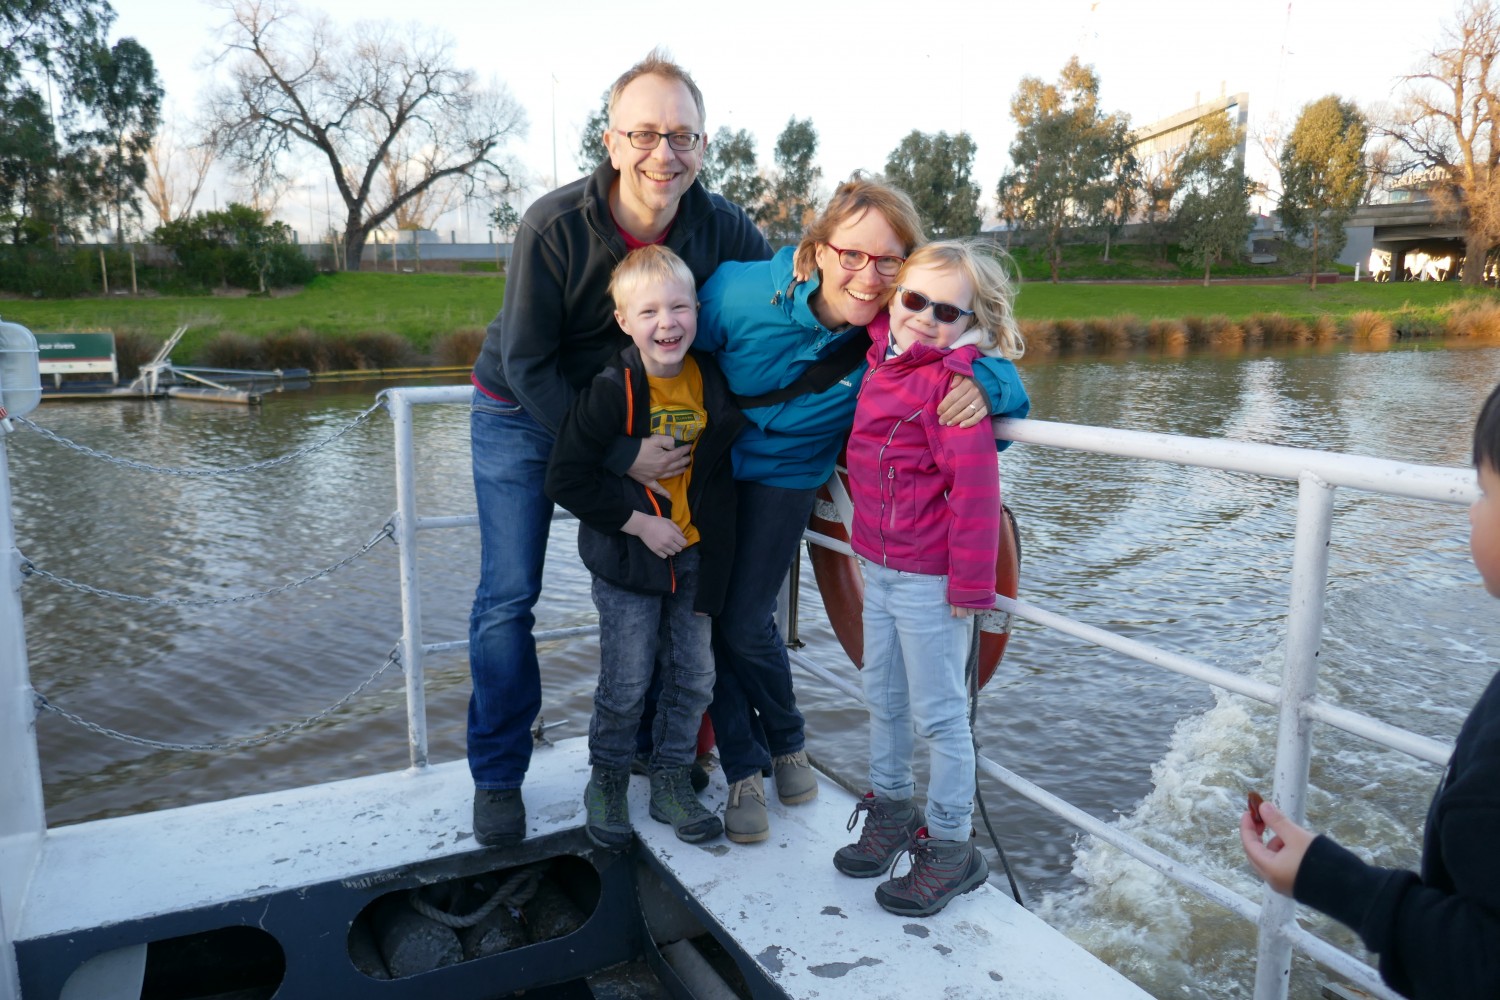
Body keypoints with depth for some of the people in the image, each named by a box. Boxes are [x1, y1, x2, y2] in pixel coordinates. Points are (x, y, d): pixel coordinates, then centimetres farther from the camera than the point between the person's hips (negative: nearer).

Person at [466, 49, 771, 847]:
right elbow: (526, 364, -23)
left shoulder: (719, 226, -17)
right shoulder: (554, 227, -28)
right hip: (522, 415, -3)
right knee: (508, 598, -2)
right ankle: (497, 775, 14)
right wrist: (620, 456, -26)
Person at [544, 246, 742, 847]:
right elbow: (566, 479, -16)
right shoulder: (611, 391, -18)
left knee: (695, 677, 10)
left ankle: (672, 780, 30)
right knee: (625, 684, 4)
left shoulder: (712, 382, -4)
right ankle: (607, 780, 30)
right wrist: (637, 521, -17)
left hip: (695, 554, 4)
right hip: (627, 560, -4)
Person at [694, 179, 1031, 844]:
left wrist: (983, 388, -41)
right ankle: (743, 770, 22)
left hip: (784, 476, 0)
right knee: (706, 618, 1)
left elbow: (993, 365, -17)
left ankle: (786, 742, 30)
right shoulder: (741, 291, -27)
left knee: (746, 623, -3)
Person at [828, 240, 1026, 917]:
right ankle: (891, 808, 38)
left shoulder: (954, 380, -18)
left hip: (929, 577, -8)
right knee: (882, 697, 20)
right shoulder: (883, 360, 6)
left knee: (938, 714, 4)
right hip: (878, 565, 8)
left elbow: (975, 487, -21)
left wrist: (970, 583, -19)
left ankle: (951, 847, 19)